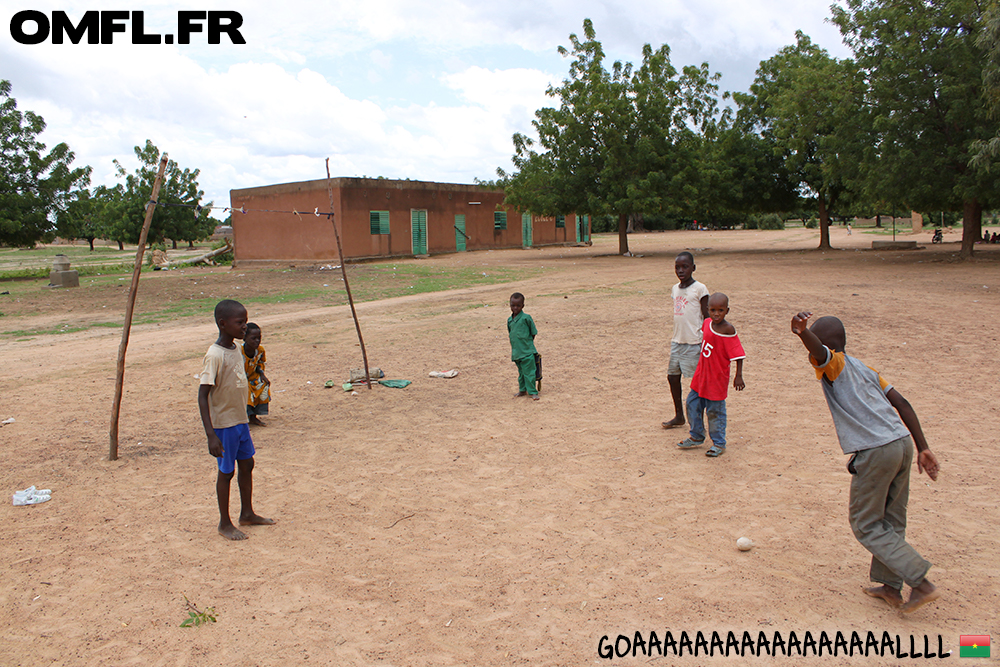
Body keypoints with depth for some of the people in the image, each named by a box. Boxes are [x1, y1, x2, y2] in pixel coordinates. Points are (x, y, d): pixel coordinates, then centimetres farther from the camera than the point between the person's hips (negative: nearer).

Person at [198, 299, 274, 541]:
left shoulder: (235, 350, 4)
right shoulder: (214, 356, -22)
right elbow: (203, 396, -23)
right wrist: (211, 435, -27)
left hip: (240, 420, 8)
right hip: (224, 424, -8)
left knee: (247, 464, 17)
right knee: (226, 471, 5)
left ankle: (247, 514, 33)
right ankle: (224, 523, 21)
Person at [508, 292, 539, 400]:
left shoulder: (526, 318, -11)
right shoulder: (510, 320, 7)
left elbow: (533, 333, -3)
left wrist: (527, 343, -1)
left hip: (527, 352, -6)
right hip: (516, 352, 6)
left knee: (528, 372, -5)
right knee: (520, 372, 18)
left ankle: (533, 392, 1)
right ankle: (522, 390, 31)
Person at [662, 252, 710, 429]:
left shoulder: (699, 289, -9)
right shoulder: (675, 289, 10)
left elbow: (706, 317, -7)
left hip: (694, 342, -7)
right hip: (677, 341, 7)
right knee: (672, 376, 11)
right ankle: (679, 416, 26)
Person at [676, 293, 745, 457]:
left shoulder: (728, 330, -21)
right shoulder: (707, 323, 0)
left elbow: (738, 354, -19)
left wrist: (738, 376, -21)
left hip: (717, 378, -7)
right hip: (701, 374, 7)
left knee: (715, 411, 3)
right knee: (693, 403, 15)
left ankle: (719, 444, 20)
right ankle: (696, 437, 33)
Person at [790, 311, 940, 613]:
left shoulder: (835, 364, -2)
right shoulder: (865, 369, 21)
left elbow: (819, 350, -27)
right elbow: (902, 404, 17)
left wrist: (801, 332, -50)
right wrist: (922, 449, 17)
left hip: (875, 452, -8)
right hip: (902, 442, 9)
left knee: (866, 526, 7)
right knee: (891, 522, 20)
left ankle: (922, 582, 4)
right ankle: (890, 586, 28)